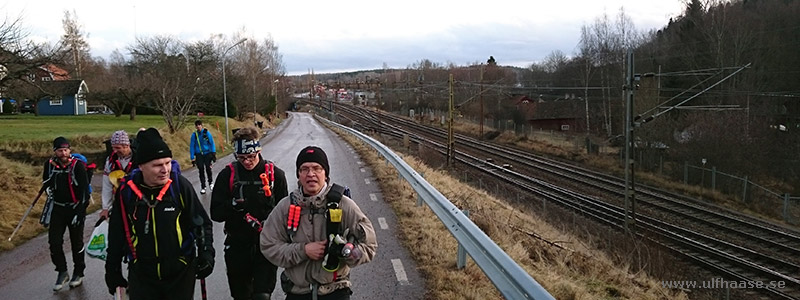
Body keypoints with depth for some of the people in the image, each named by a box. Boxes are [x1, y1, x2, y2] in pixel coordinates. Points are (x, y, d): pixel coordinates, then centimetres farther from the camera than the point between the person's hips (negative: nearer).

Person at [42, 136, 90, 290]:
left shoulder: (78, 165, -15)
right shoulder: (50, 165, -2)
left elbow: (84, 190, -14)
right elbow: (46, 184, 16)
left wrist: (80, 212, -16)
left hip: (75, 208, -3)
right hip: (57, 208, 4)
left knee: (76, 243, 6)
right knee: (54, 242, 0)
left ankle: (78, 273, 22)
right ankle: (62, 272, 16)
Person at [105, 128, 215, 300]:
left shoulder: (180, 185, -13)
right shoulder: (126, 191, -7)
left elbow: (202, 222, -4)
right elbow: (117, 233, 6)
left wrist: (206, 254, -12)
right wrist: (113, 270, 11)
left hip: (180, 273, -1)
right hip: (141, 274, 1)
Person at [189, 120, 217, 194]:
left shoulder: (206, 132, -2)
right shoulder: (194, 135, 1)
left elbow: (212, 143, 2)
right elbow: (192, 146, 5)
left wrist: (214, 153, -4)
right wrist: (192, 158, 1)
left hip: (207, 153, -1)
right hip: (199, 154, 1)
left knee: (208, 168, -11)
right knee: (201, 170, -3)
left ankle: (211, 182, 15)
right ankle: (203, 187, 7)